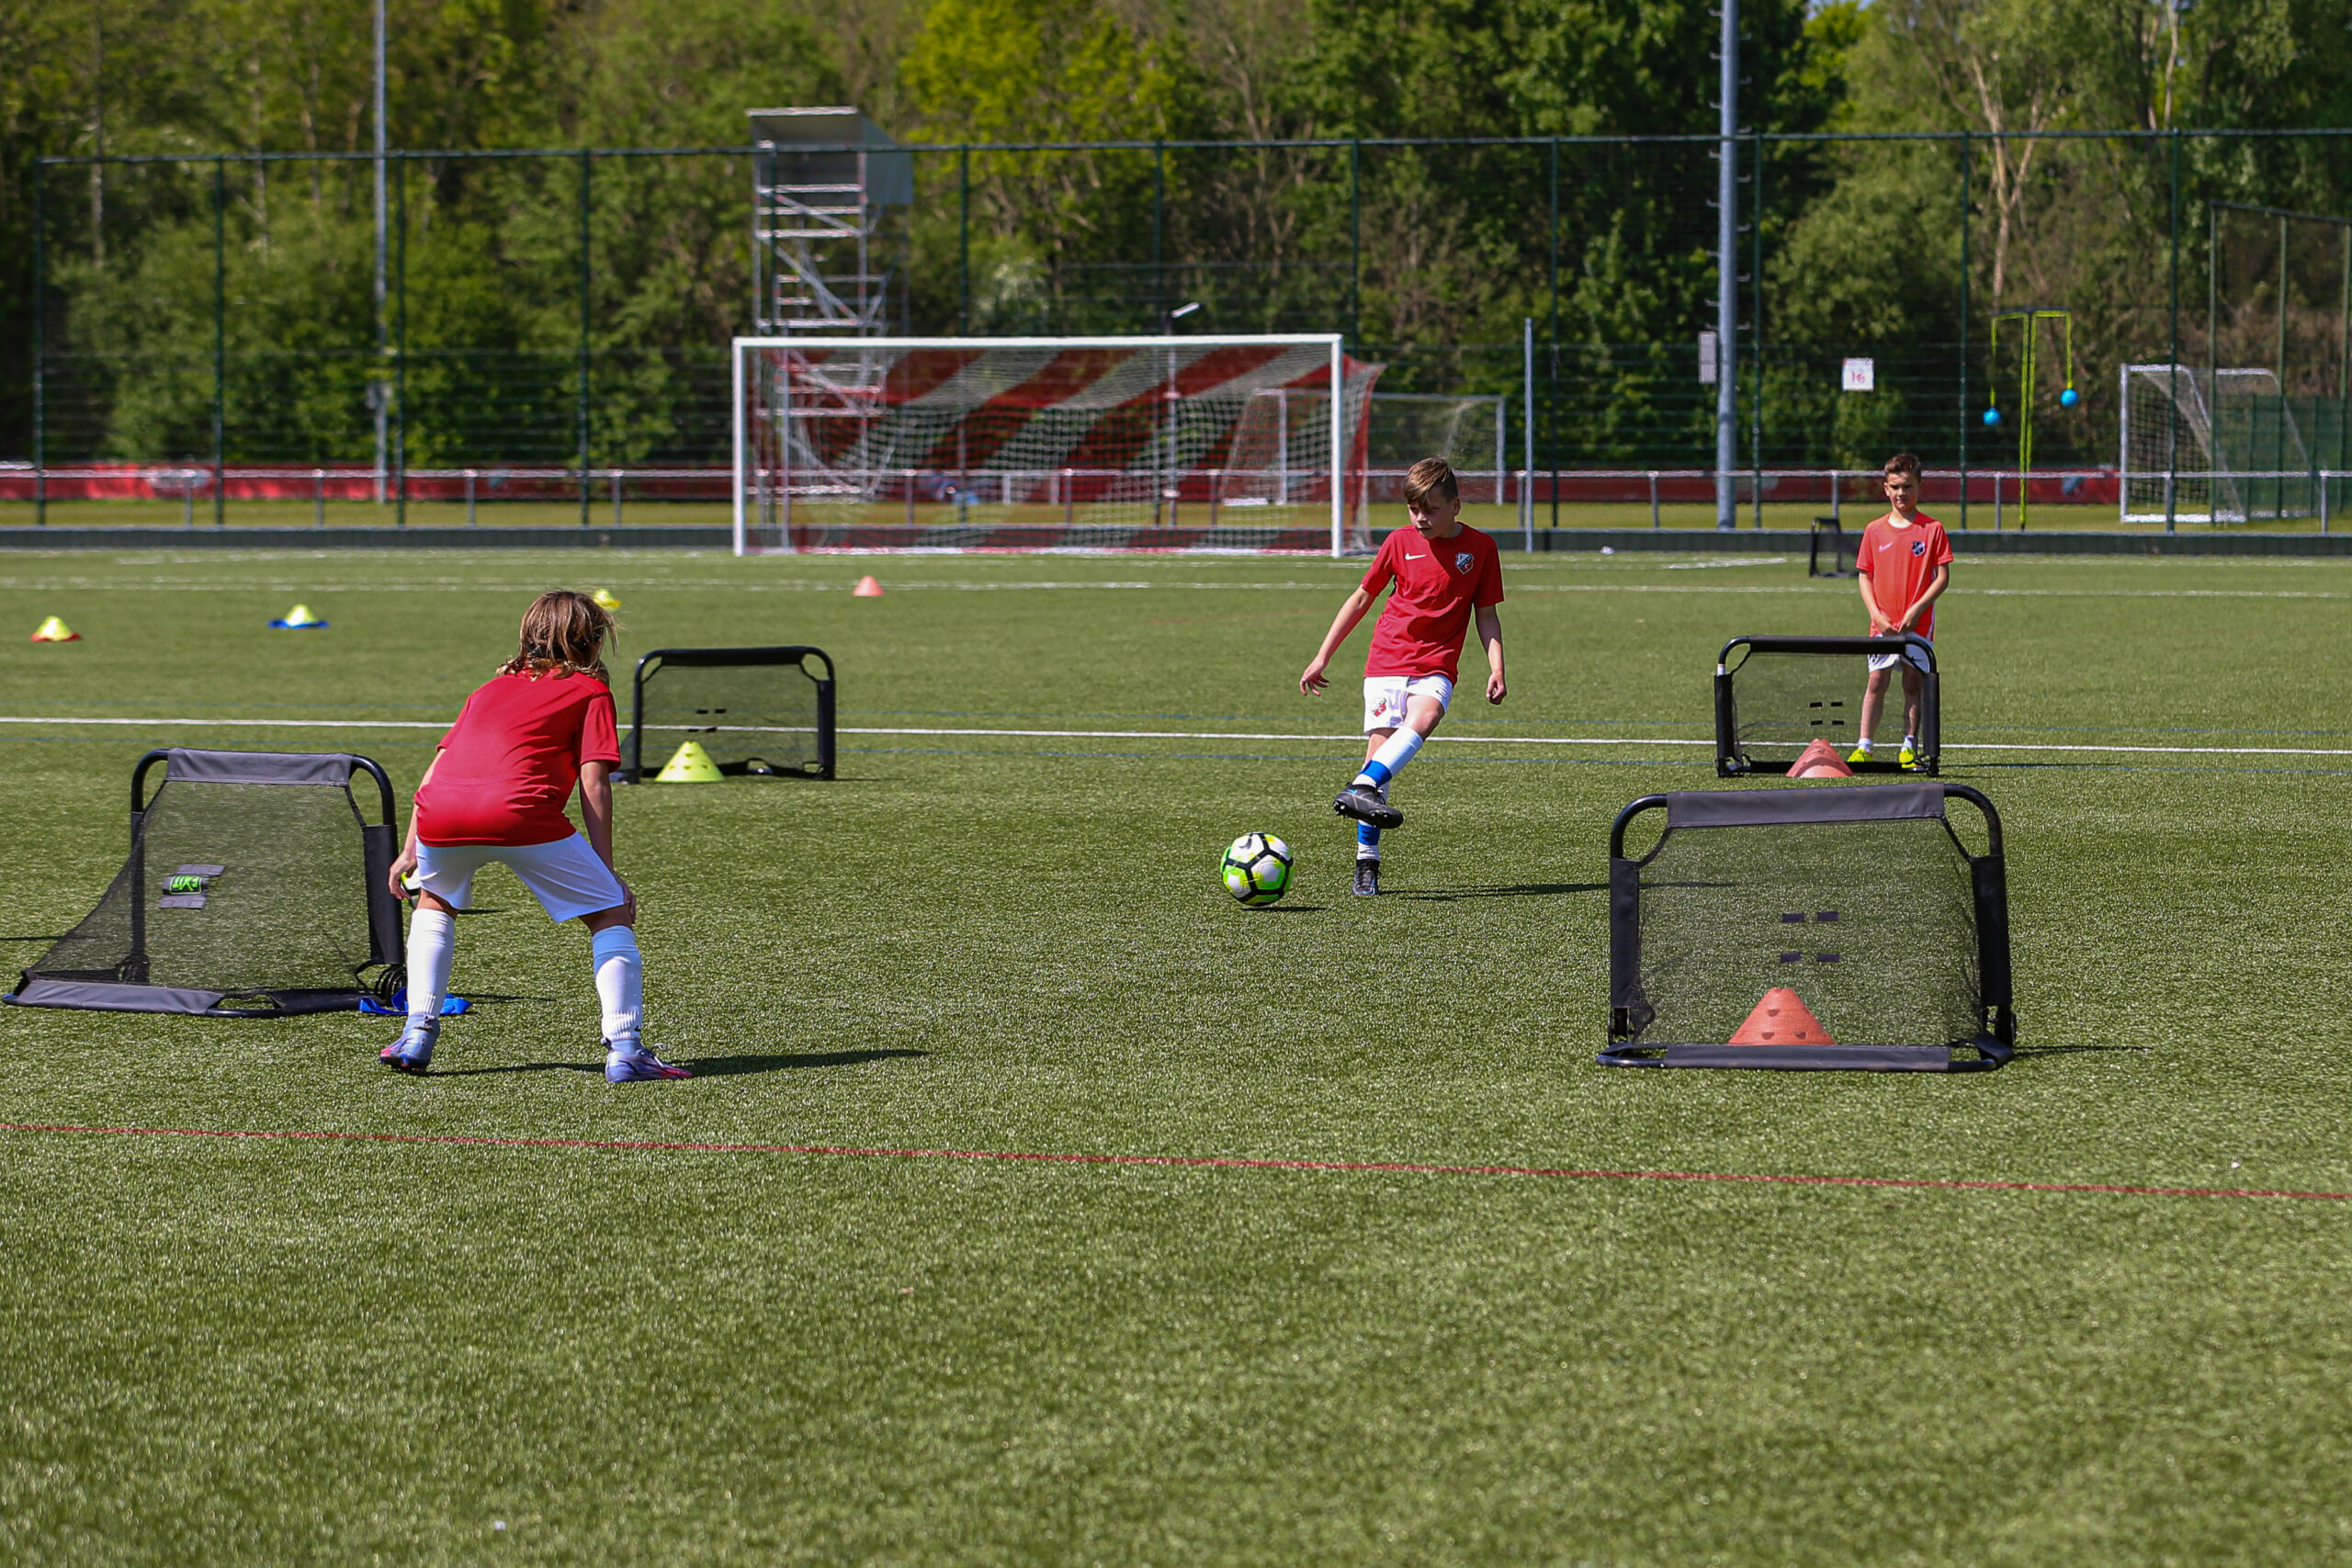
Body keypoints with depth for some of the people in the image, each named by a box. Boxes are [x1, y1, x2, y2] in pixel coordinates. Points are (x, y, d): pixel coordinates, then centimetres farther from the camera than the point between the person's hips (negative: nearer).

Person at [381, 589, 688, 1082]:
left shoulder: (491, 688, 34)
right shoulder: (590, 690, 20)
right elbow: (593, 785, 9)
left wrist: (410, 850, 33)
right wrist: (606, 871, 11)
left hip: (438, 813, 5)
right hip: (522, 814, -5)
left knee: (435, 902, 35)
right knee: (612, 914, 10)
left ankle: (417, 1034, 25)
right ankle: (624, 1049, -2)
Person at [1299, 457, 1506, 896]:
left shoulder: (1479, 547, 4)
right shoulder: (1400, 542, 6)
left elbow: (1486, 614, 11)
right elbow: (1361, 599, 14)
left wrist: (1496, 669, -3)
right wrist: (1322, 658, 14)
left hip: (1436, 665, -1)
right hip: (1387, 660, 1)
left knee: (1422, 719, -32)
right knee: (1379, 743, -10)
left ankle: (1363, 787, -48)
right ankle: (1367, 860, -8)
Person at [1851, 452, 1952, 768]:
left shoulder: (1933, 529, -1)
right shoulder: (1874, 531, 6)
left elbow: (1943, 577, -3)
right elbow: (1864, 576, 8)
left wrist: (1917, 609, -14)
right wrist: (1876, 614, -6)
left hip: (1918, 624, -2)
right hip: (1883, 624, 2)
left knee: (1912, 683, 2)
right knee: (1876, 681, -1)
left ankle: (1909, 748, 9)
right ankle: (1864, 747, 0)